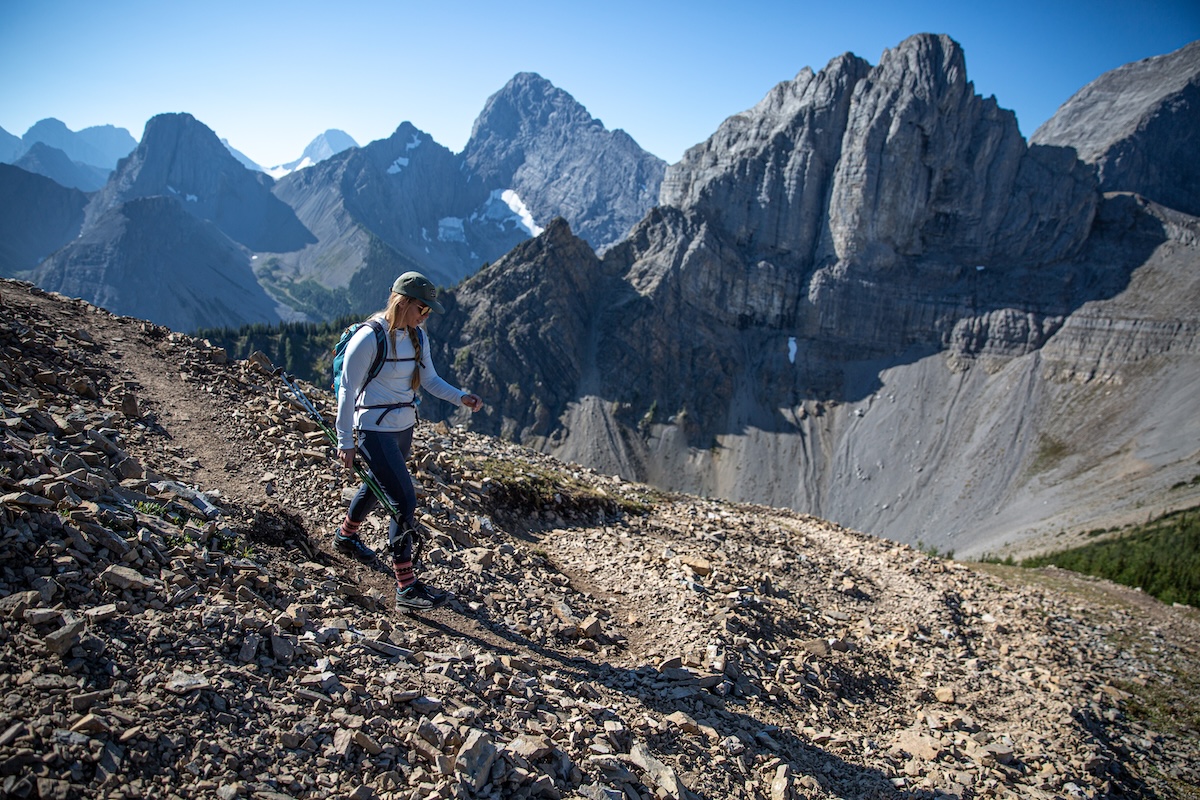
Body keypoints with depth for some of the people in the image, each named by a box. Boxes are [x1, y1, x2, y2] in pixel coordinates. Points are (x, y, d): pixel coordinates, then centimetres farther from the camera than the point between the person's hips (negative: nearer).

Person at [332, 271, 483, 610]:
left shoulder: (417, 336, 3)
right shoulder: (369, 338, -19)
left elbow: (430, 380, 7)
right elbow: (347, 391, -15)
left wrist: (461, 397, -10)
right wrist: (345, 442, -14)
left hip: (404, 427, 8)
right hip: (374, 430, -8)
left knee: (378, 485, 28)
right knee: (404, 501, -13)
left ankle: (346, 535, 56)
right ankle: (406, 587, -7)